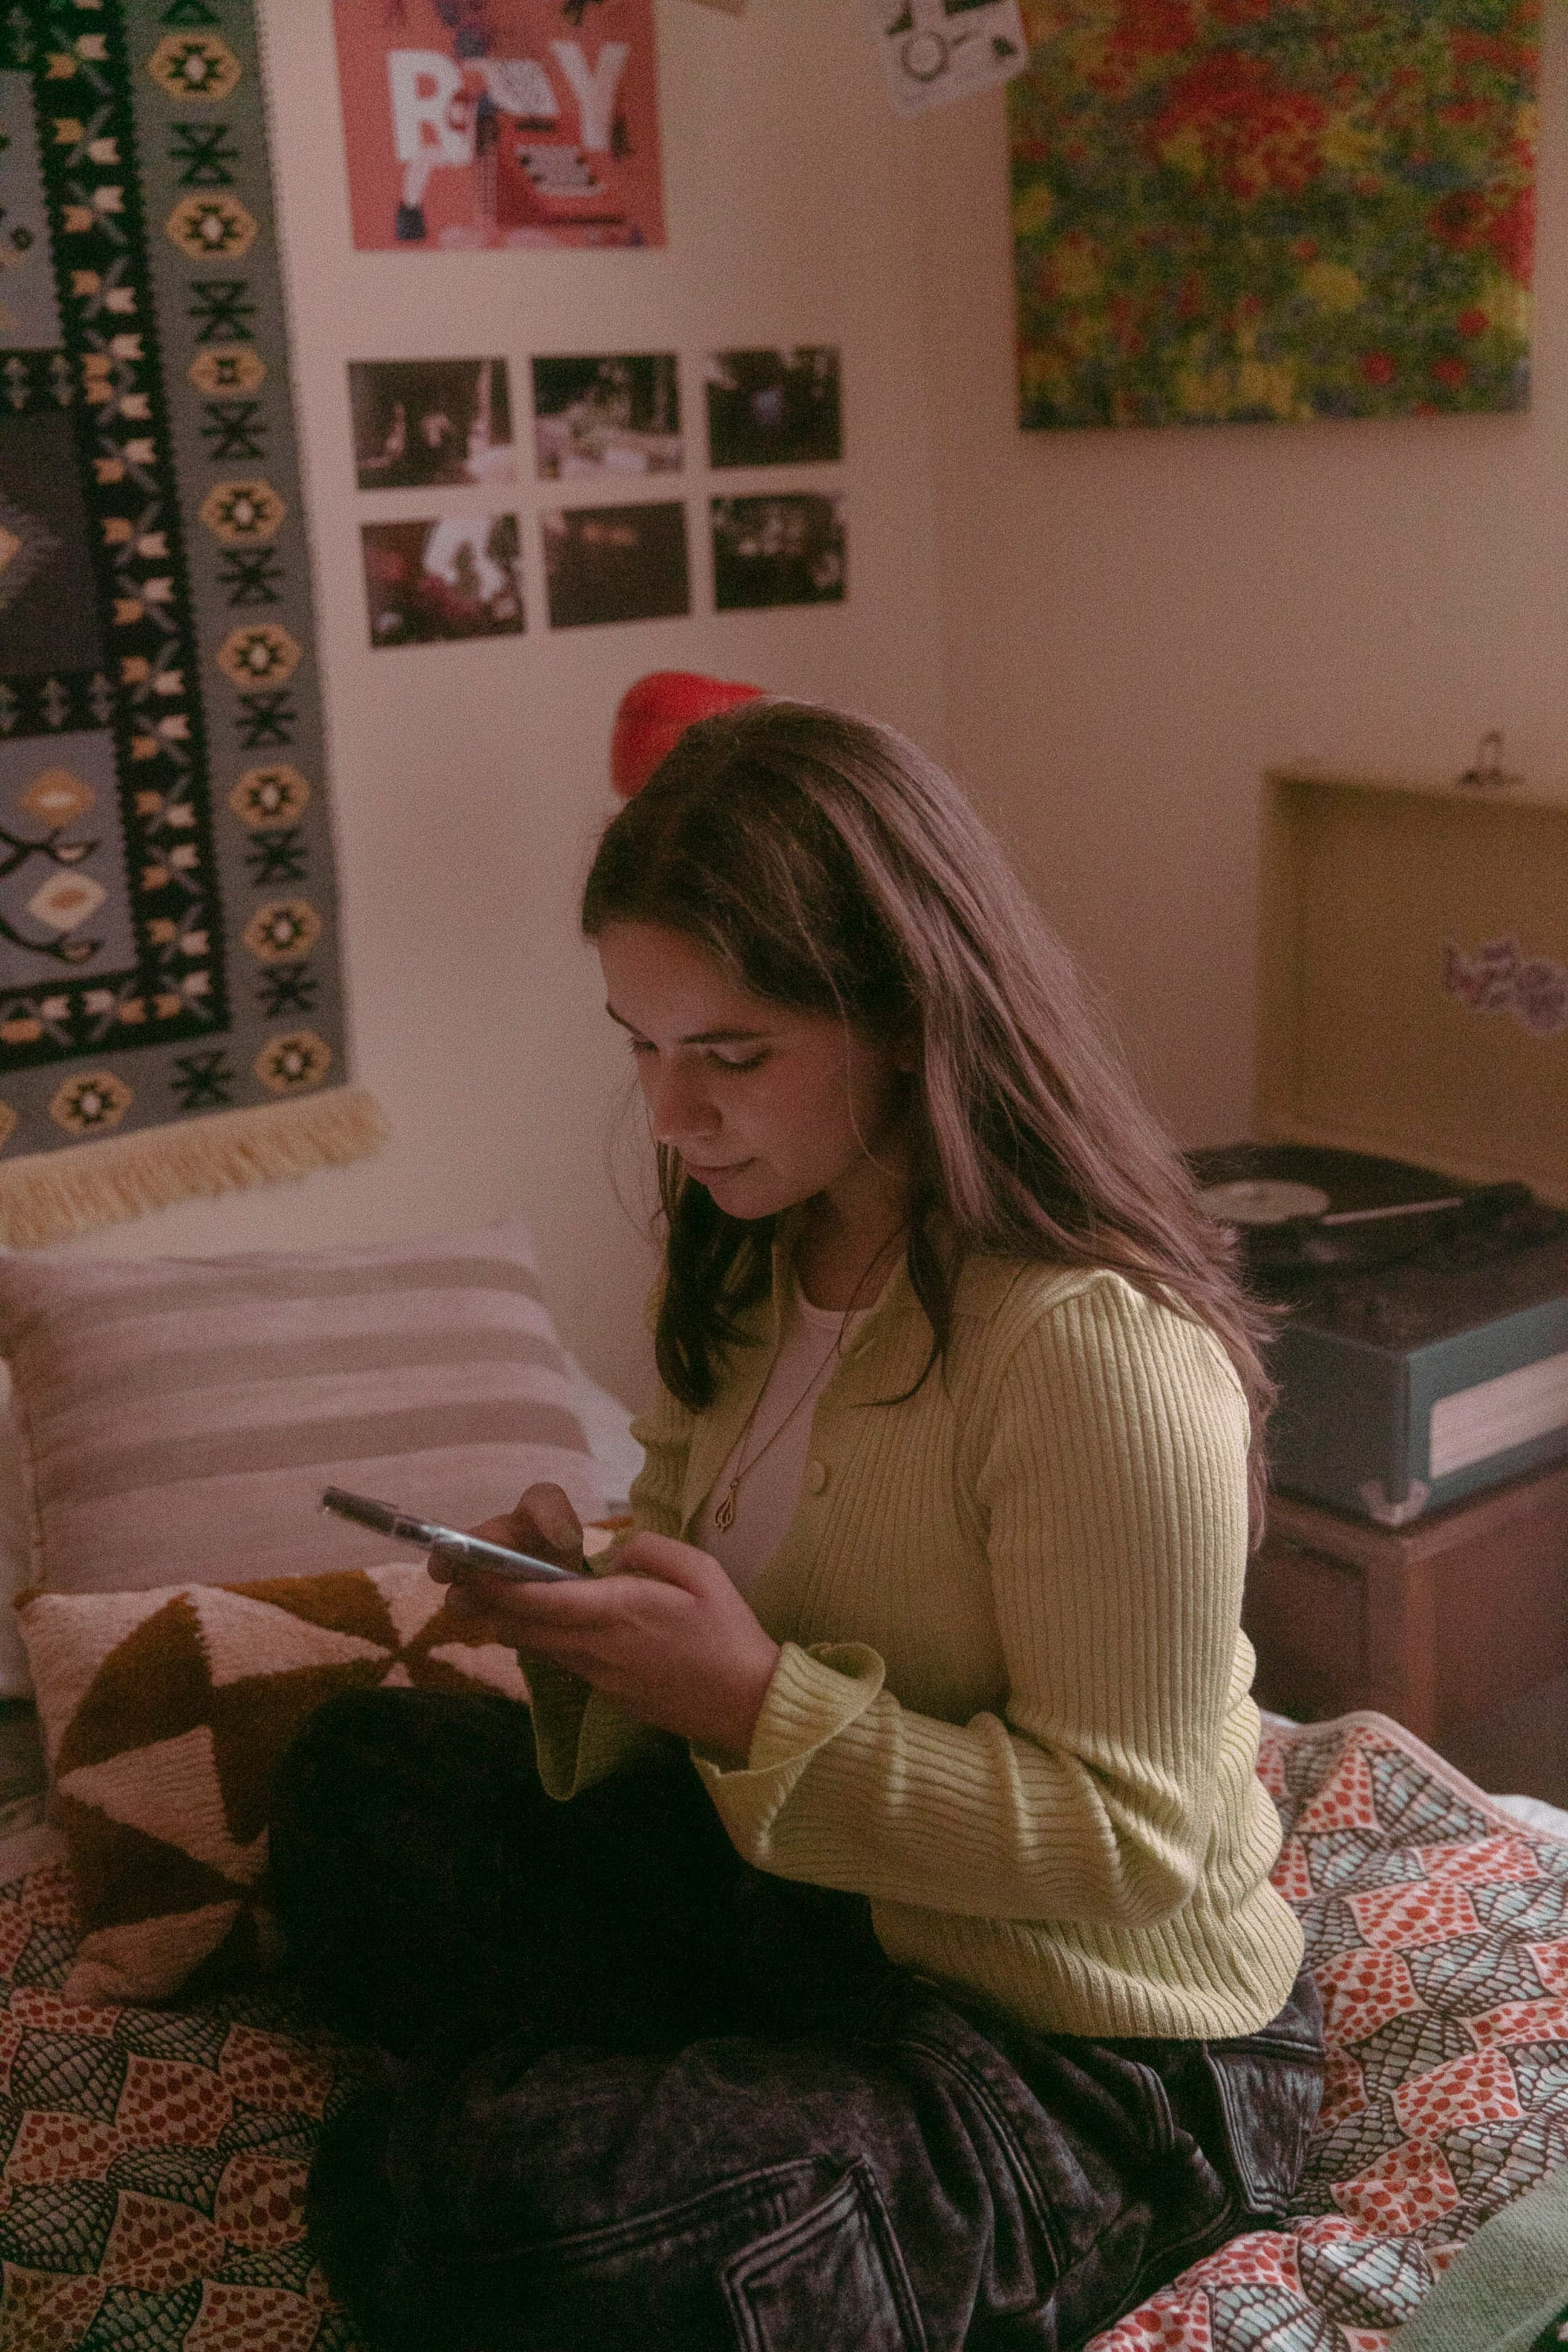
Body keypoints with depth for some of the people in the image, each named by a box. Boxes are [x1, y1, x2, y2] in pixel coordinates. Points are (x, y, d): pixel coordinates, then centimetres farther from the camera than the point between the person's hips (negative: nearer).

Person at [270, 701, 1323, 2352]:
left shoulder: (1100, 1353, -28)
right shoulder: (753, 1260, -1)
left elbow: (1127, 1844, -24)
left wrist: (756, 1700, -31)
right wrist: (587, 1606, -12)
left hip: (1100, 2052, -8)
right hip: (804, 1897, 9)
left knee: (456, 2205, -25)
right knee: (359, 1779, 8)